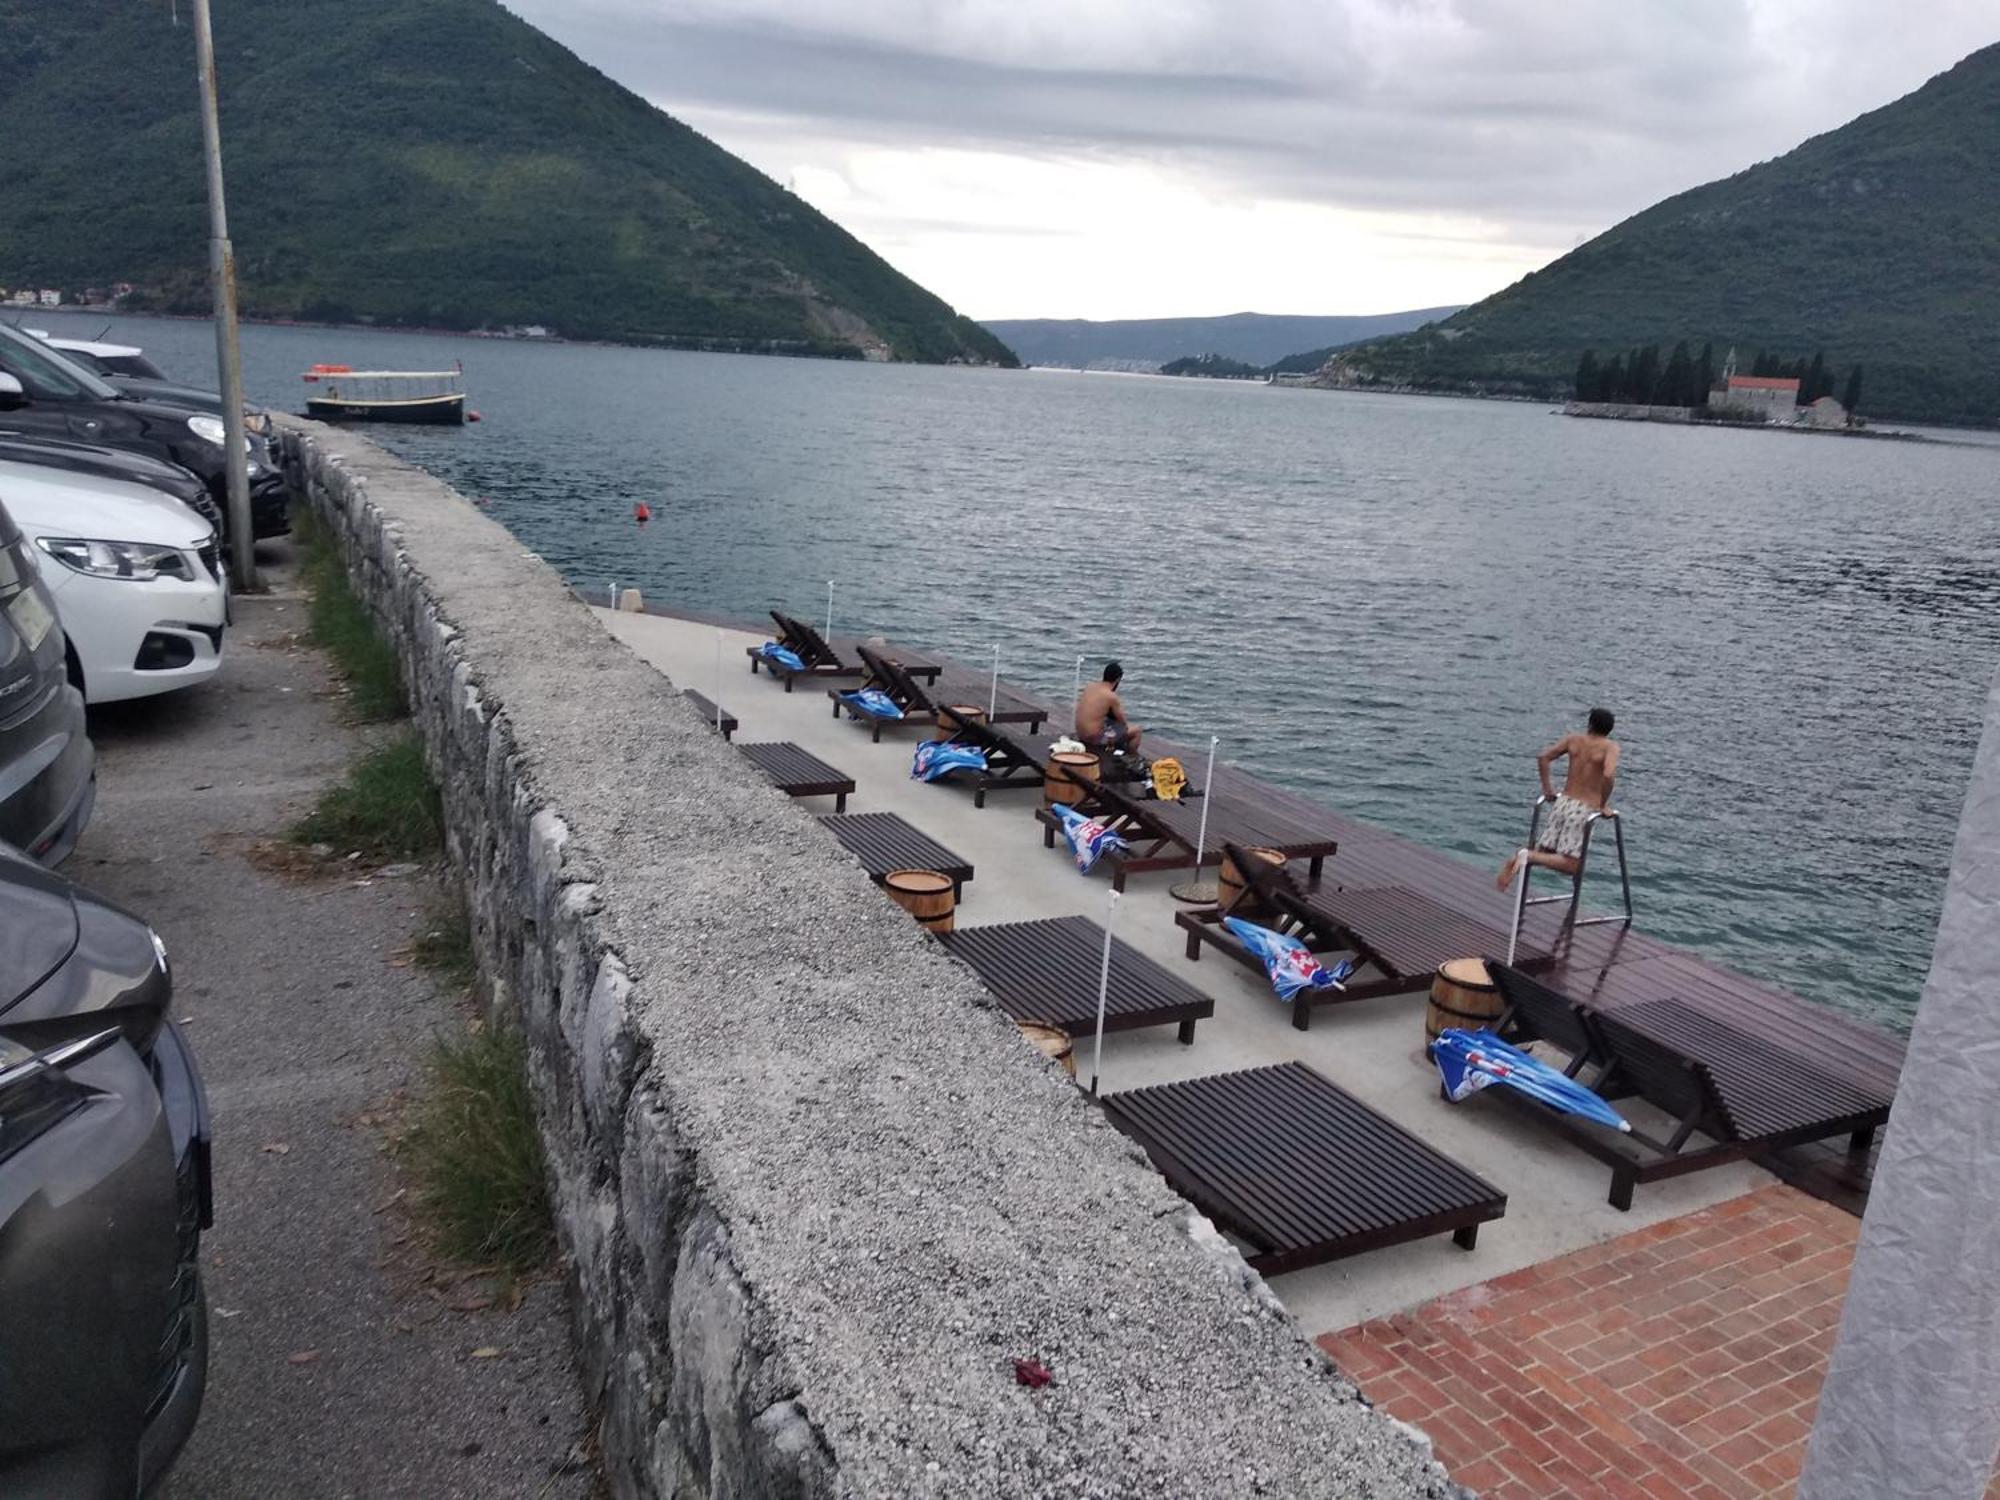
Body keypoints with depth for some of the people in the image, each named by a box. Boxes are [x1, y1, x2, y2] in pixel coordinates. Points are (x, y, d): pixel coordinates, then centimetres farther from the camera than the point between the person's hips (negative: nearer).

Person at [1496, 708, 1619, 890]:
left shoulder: (1573, 740, 8)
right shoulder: (1610, 747, -4)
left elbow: (1543, 757, 2)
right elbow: (1608, 775, -21)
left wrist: (1546, 788, 12)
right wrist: (1603, 805, -7)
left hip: (1563, 802, 5)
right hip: (1584, 809, -5)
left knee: (1544, 853, 14)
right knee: (1571, 866, -5)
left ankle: (1518, 858, -16)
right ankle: (1529, 856, -26)